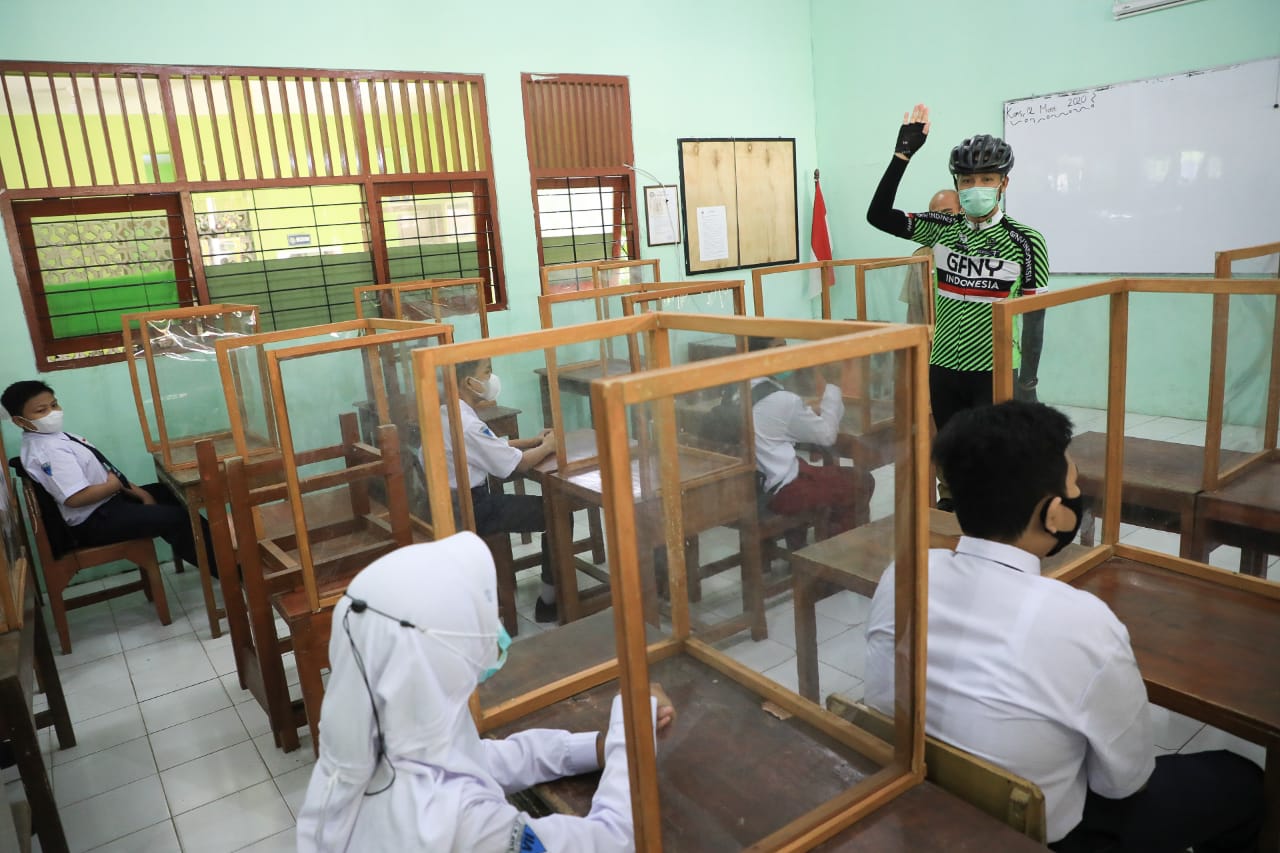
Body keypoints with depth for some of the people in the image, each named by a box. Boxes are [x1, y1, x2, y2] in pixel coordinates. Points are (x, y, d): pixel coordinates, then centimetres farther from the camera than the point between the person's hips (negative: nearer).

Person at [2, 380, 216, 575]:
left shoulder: (56, 438, 9)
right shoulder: (48, 451, -22)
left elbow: (101, 473, 11)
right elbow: (76, 498, -29)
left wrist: (138, 492, 2)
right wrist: (115, 484, -13)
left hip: (108, 499, 11)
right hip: (94, 521, -11)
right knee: (176, 518, -17)